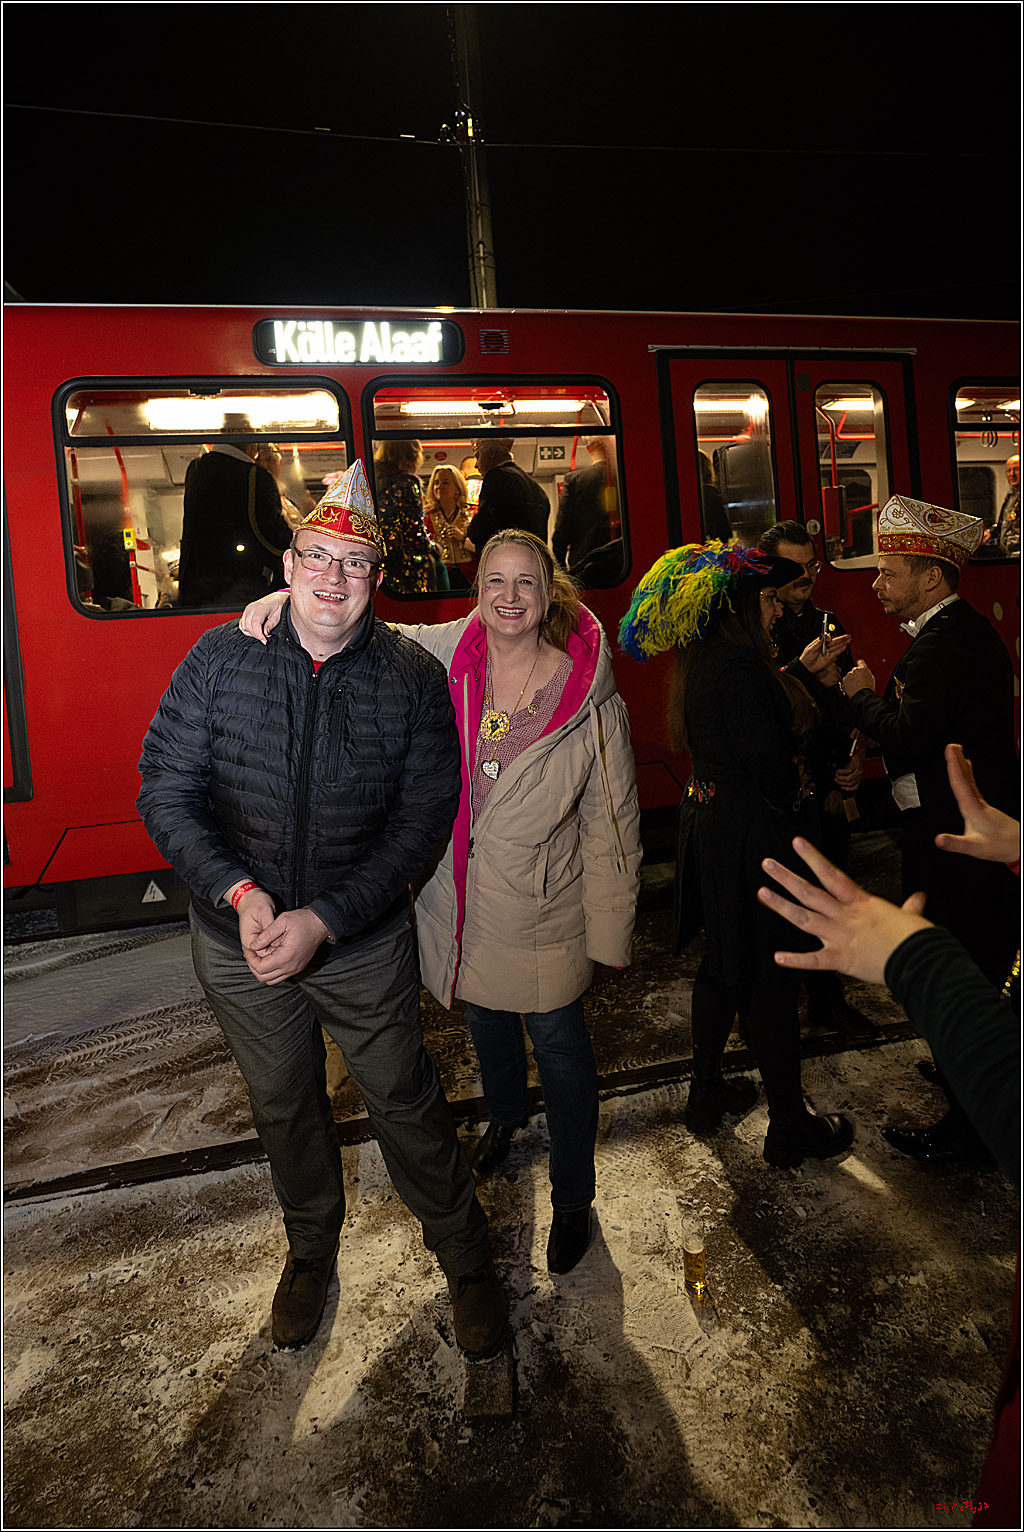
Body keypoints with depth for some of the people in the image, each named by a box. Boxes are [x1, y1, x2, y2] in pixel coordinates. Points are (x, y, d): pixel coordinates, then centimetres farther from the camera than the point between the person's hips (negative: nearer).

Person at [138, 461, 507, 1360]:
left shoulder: (414, 678, -12)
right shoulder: (220, 659, -9)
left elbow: (422, 822, -12)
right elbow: (166, 792, -7)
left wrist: (324, 920, -20)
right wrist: (237, 891, -21)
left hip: (364, 940, -2)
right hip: (239, 941, 2)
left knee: (408, 1103, 12)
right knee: (284, 1109, 22)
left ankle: (466, 1260, 39)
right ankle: (312, 1250, 51)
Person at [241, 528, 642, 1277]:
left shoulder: (590, 695, -17)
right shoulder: (442, 656, -11)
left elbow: (611, 823, -12)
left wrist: (607, 931, -10)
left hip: (542, 916, -3)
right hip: (459, 906, 4)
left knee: (560, 1050, 13)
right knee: (487, 1024, 28)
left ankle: (573, 1199, 39)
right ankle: (506, 1116, 62)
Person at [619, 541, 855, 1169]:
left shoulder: (704, 663, 8)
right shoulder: (738, 666, -21)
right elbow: (771, 758, -22)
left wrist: (802, 675, 14)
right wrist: (794, 806, -4)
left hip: (710, 827, 10)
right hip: (751, 836, -10)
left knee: (725, 963, 21)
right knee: (771, 978, 4)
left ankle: (707, 1093, 36)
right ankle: (790, 1126, 21)